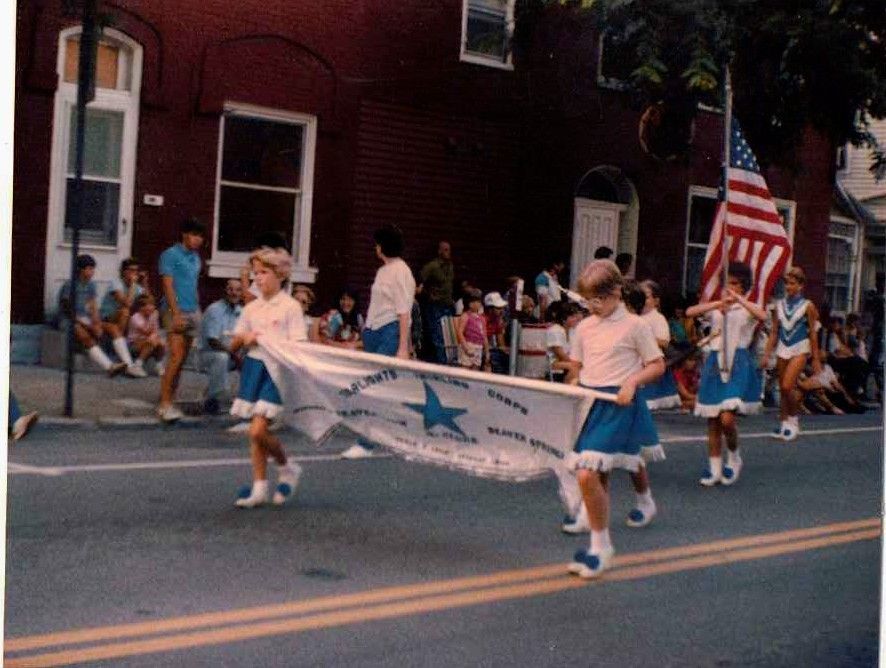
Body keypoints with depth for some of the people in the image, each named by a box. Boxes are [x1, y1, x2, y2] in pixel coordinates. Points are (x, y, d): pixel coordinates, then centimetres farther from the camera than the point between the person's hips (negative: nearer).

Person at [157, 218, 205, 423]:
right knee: (176, 357, -15)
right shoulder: (171, 255, -5)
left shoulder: (196, 258, 17)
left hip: (193, 313, 7)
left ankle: (169, 400, 12)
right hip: (176, 312, -7)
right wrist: (176, 313, -18)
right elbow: (168, 285, -11)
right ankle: (165, 404, -13)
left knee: (182, 360, 7)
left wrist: (197, 311, 13)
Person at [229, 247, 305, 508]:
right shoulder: (251, 308, 10)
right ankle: (259, 487, 15)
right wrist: (244, 339, -6)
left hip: (277, 370, -6)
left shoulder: (291, 307, -5)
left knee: (258, 430, -14)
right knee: (254, 432, 7)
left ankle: (287, 468, 11)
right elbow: (233, 346, 14)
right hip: (253, 366, 6)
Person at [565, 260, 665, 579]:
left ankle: (600, 547, -4)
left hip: (619, 405, -6)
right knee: (599, 477, 13)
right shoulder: (584, 328, 10)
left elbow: (658, 365, -2)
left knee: (587, 476, -17)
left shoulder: (634, 325, -5)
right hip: (589, 404, 6)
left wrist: (632, 382, -16)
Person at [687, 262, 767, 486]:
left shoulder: (747, 309, 3)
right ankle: (715, 468, 16)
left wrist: (738, 299, -22)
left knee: (727, 418, -17)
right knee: (712, 421, 5)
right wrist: (718, 303, -21)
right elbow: (690, 312, -10)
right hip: (715, 362, 3)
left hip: (738, 364, -3)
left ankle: (734, 456, 11)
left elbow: (762, 316, -22)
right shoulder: (715, 307, 9)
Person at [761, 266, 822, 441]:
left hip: (799, 350, -4)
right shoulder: (779, 305, 7)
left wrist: (816, 359, -2)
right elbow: (774, 332, 10)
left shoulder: (808, 306, -3)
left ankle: (794, 419, 3)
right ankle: (784, 424, 15)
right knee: (782, 389, 7)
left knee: (787, 387, -17)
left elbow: (813, 334, -1)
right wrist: (766, 355, 5)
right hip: (782, 349, 4)